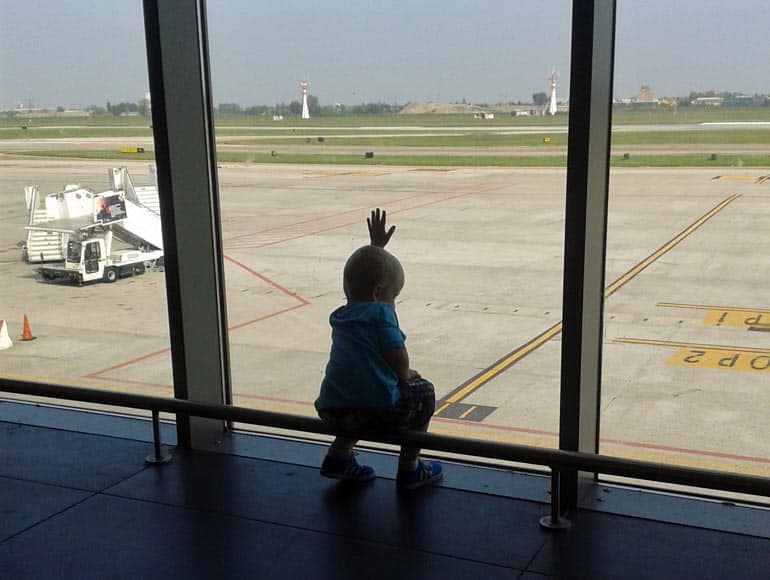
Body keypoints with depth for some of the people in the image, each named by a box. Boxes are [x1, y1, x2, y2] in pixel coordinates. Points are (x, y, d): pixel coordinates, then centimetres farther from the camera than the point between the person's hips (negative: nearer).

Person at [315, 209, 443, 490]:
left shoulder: (340, 316, 17)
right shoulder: (380, 313, -6)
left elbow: (364, 274, 35)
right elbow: (399, 359, -10)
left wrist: (376, 245, 44)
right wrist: (405, 378, 12)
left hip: (330, 412, 7)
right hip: (375, 411, -7)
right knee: (423, 391, 21)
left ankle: (338, 455, 31)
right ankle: (409, 468, 23)